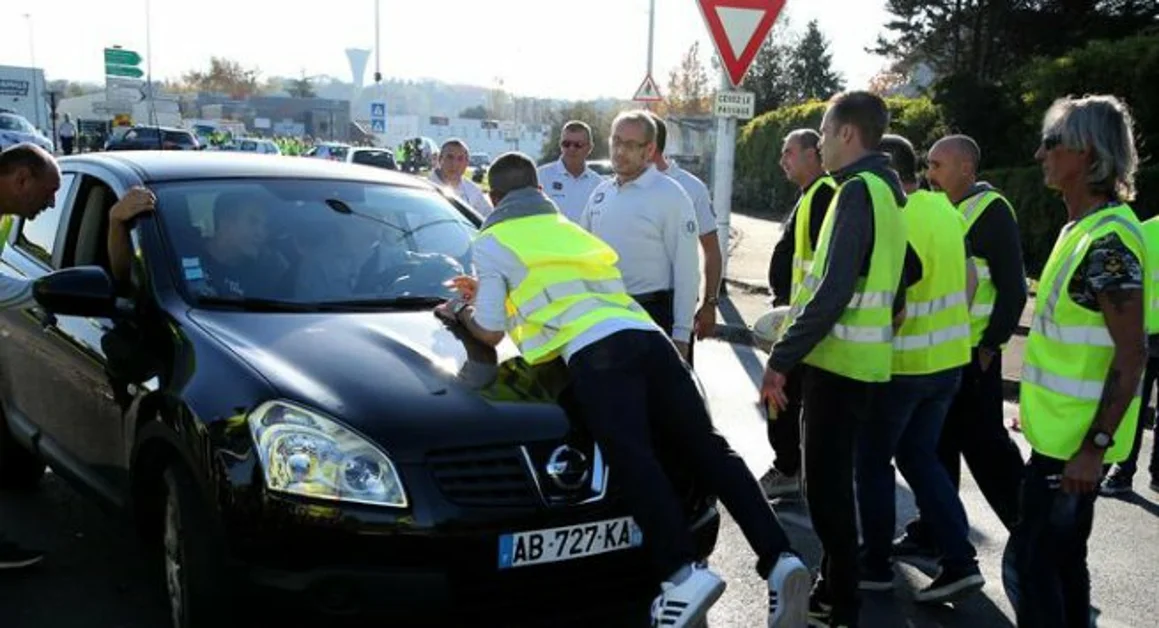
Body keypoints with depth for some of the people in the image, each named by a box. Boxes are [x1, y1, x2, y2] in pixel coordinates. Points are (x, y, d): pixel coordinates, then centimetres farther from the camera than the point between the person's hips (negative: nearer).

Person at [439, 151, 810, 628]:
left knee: (632, 459, -17)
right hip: (647, 337, 6)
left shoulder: (493, 242, 16)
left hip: (595, 352, -6)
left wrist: (461, 313, 36)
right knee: (708, 448, -1)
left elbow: (490, 332, 14)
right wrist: (487, 292, 55)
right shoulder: (565, 227, 37)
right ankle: (779, 558, -10)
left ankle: (683, 575, -32)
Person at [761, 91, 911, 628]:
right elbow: (891, 274, 21)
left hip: (838, 359, -10)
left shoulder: (858, 190, -16)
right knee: (833, 478, 18)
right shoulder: (885, 188, 14)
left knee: (825, 483, -1)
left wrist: (781, 359, -22)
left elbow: (834, 290, -25)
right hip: (858, 358, 10)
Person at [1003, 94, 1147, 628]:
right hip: (1061, 430, 9)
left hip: (1075, 441, -9)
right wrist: (1038, 403, 22)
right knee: (1061, 557, 19)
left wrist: (1095, 446, -22)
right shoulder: (1082, 228, 11)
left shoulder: (1109, 240, -19)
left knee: (1028, 562, -2)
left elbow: (1131, 354, -22)